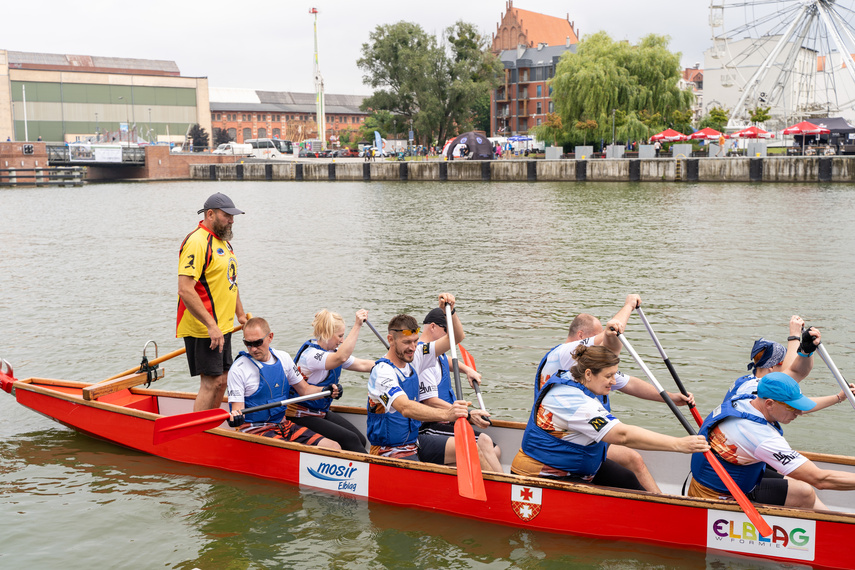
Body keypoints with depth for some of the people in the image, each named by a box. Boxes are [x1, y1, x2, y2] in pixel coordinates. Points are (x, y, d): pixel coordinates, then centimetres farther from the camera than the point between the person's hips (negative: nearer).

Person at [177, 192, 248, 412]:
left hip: (223, 327, 9)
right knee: (211, 382, -8)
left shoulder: (223, 241, 15)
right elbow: (185, 289, -25)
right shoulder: (197, 241, -17)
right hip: (203, 328, -9)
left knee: (222, 380, 13)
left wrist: (240, 314, 21)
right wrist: (211, 326, -26)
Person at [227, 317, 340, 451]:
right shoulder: (238, 369, -8)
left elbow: (304, 390, 16)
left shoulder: (283, 358, 7)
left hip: (284, 425, 6)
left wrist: (324, 391, -3)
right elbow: (237, 407, -10)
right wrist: (235, 416, -34)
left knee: (334, 448, -11)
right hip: (255, 430, -6)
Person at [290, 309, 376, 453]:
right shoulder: (310, 354, -23)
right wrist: (357, 325, -43)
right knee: (350, 440, -18)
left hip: (322, 412, 10)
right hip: (302, 417, -10)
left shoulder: (332, 351, 8)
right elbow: (341, 358, -41)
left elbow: (363, 365, 11)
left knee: (360, 439, -3)